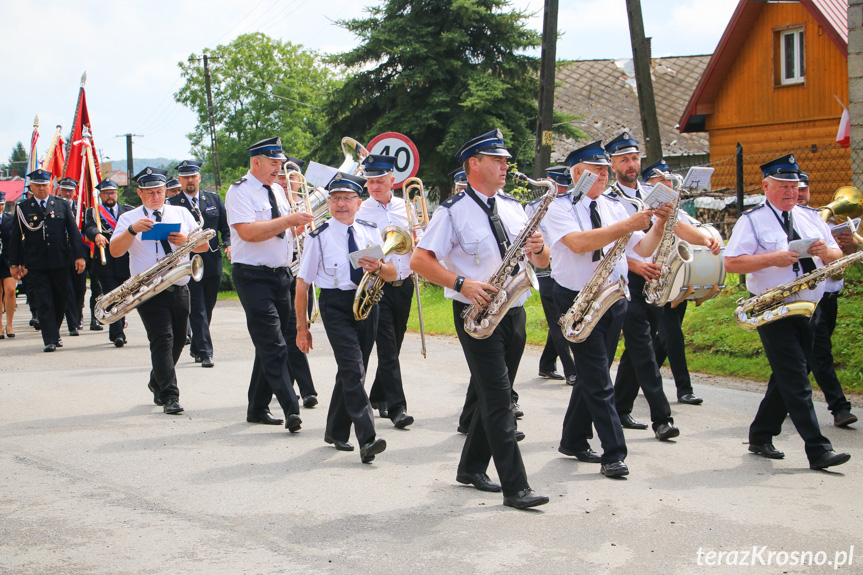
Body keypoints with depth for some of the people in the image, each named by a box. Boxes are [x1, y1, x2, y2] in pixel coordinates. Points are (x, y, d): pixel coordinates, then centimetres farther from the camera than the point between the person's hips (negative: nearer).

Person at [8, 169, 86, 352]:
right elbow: (16, 238, 7)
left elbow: (74, 232, 6)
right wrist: (14, 263, 6)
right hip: (36, 265, -1)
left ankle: (54, 333, 27)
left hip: (60, 263, 2)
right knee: (44, 302, -4)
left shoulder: (62, 205, 7)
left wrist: (79, 256, -1)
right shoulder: (23, 208, 4)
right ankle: (49, 340, -1)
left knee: (61, 299, 6)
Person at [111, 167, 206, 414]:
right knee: (162, 339, -14)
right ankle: (170, 396, -15)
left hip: (179, 290, 4)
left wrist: (186, 240, -13)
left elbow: (204, 245, 8)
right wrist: (133, 230, -24)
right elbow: (115, 251, -8)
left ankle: (157, 383, 35)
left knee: (177, 341, 12)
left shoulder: (181, 214, 14)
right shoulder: (129, 218, 5)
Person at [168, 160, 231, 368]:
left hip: (213, 263, 4)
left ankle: (196, 348, 30)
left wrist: (228, 244, -5)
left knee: (207, 309, 13)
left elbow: (225, 227, 11)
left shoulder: (214, 199, 10)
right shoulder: (171, 203, -1)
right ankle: (205, 353, -4)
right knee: (198, 311, -6)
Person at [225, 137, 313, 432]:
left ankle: (257, 408, 20)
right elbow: (248, 232, -22)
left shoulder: (277, 191, 16)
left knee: (269, 346, 11)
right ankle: (291, 410, -19)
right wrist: (288, 220, -23)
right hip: (254, 276, -8)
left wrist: (301, 222, 3)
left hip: (281, 275, 8)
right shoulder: (240, 191, -8)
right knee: (273, 346, -13)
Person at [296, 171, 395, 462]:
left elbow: (393, 274, 9)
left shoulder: (371, 232, 7)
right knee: (353, 369, -17)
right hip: (336, 305, -4)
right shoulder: (319, 236, -3)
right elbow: (303, 282, 0)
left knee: (352, 371, 12)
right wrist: (302, 326, 0)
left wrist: (378, 267, -15)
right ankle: (367, 439, -23)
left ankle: (336, 431, 29)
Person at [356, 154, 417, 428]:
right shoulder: (359, 211, -3)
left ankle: (378, 396, 30)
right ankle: (397, 406, -11)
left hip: (404, 285, 5)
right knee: (387, 348, -10)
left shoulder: (406, 207, 9)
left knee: (394, 345, 13)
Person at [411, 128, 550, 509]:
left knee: (495, 396, 13)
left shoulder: (512, 207, 13)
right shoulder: (453, 210, -7)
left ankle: (472, 468, 27)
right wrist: (462, 283, -22)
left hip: (514, 313, 7)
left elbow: (541, 263, 15)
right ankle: (515, 487, -11)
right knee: (498, 398, -11)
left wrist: (539, 249, -9)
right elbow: (419, 260, -12)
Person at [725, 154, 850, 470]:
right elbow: (731, 263, -13)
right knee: (796, 381, -10)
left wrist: (826, 252, -10)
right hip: (773, 311, -6)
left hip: (808, 310, 6)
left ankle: (760, 437, 26)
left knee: (786, 378, 12)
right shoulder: (752, 220, -4)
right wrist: (773, 259, -23)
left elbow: (838, 256, 14)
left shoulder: (811, 217, 13)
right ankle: (818, 450, -11)